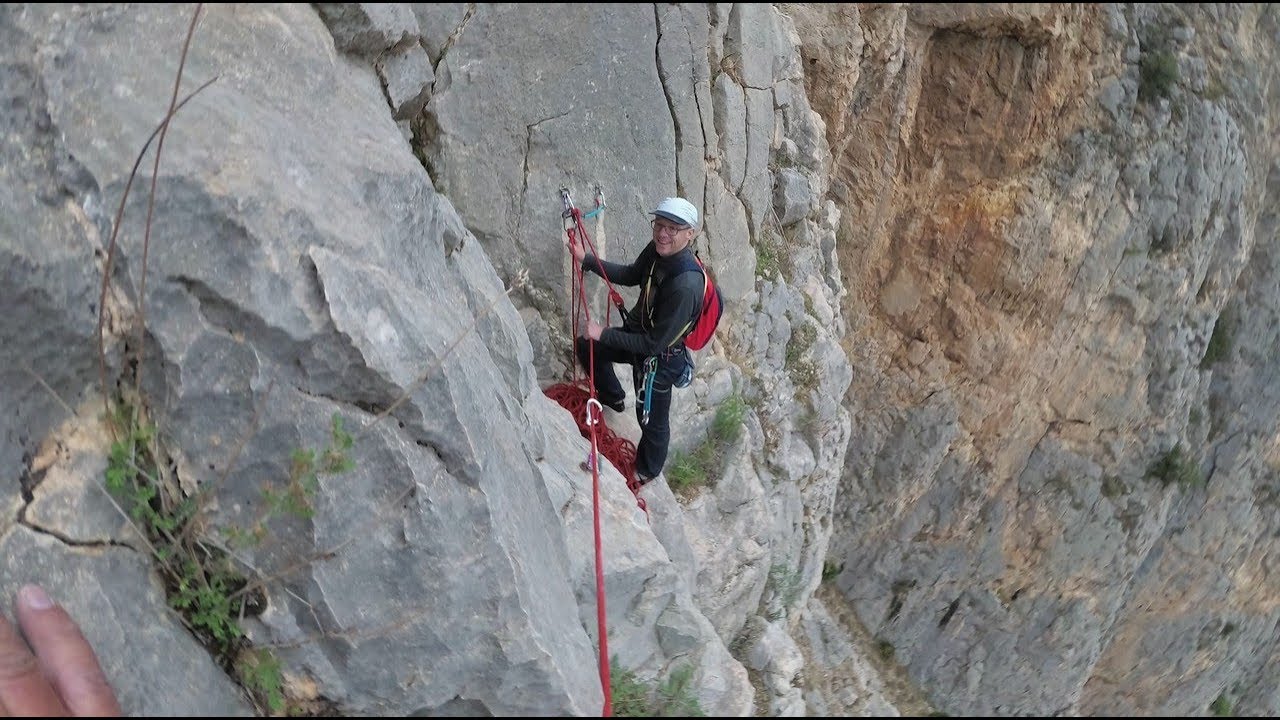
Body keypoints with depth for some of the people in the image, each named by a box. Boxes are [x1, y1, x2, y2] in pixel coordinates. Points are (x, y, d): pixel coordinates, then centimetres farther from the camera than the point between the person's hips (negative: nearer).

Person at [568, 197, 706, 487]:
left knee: (652, 420, 16)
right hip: (638, 332, 8)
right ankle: (613, 397, 49)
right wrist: (586, 260, -3)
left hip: (660, 357, -8)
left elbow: (654, 343, -31)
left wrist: (604, 334, -24)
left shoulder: (686, 285, -40)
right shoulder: (657, 249, -17)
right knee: (585, 347, 25)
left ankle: (647, 471, 46)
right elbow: (631, 275, 6)